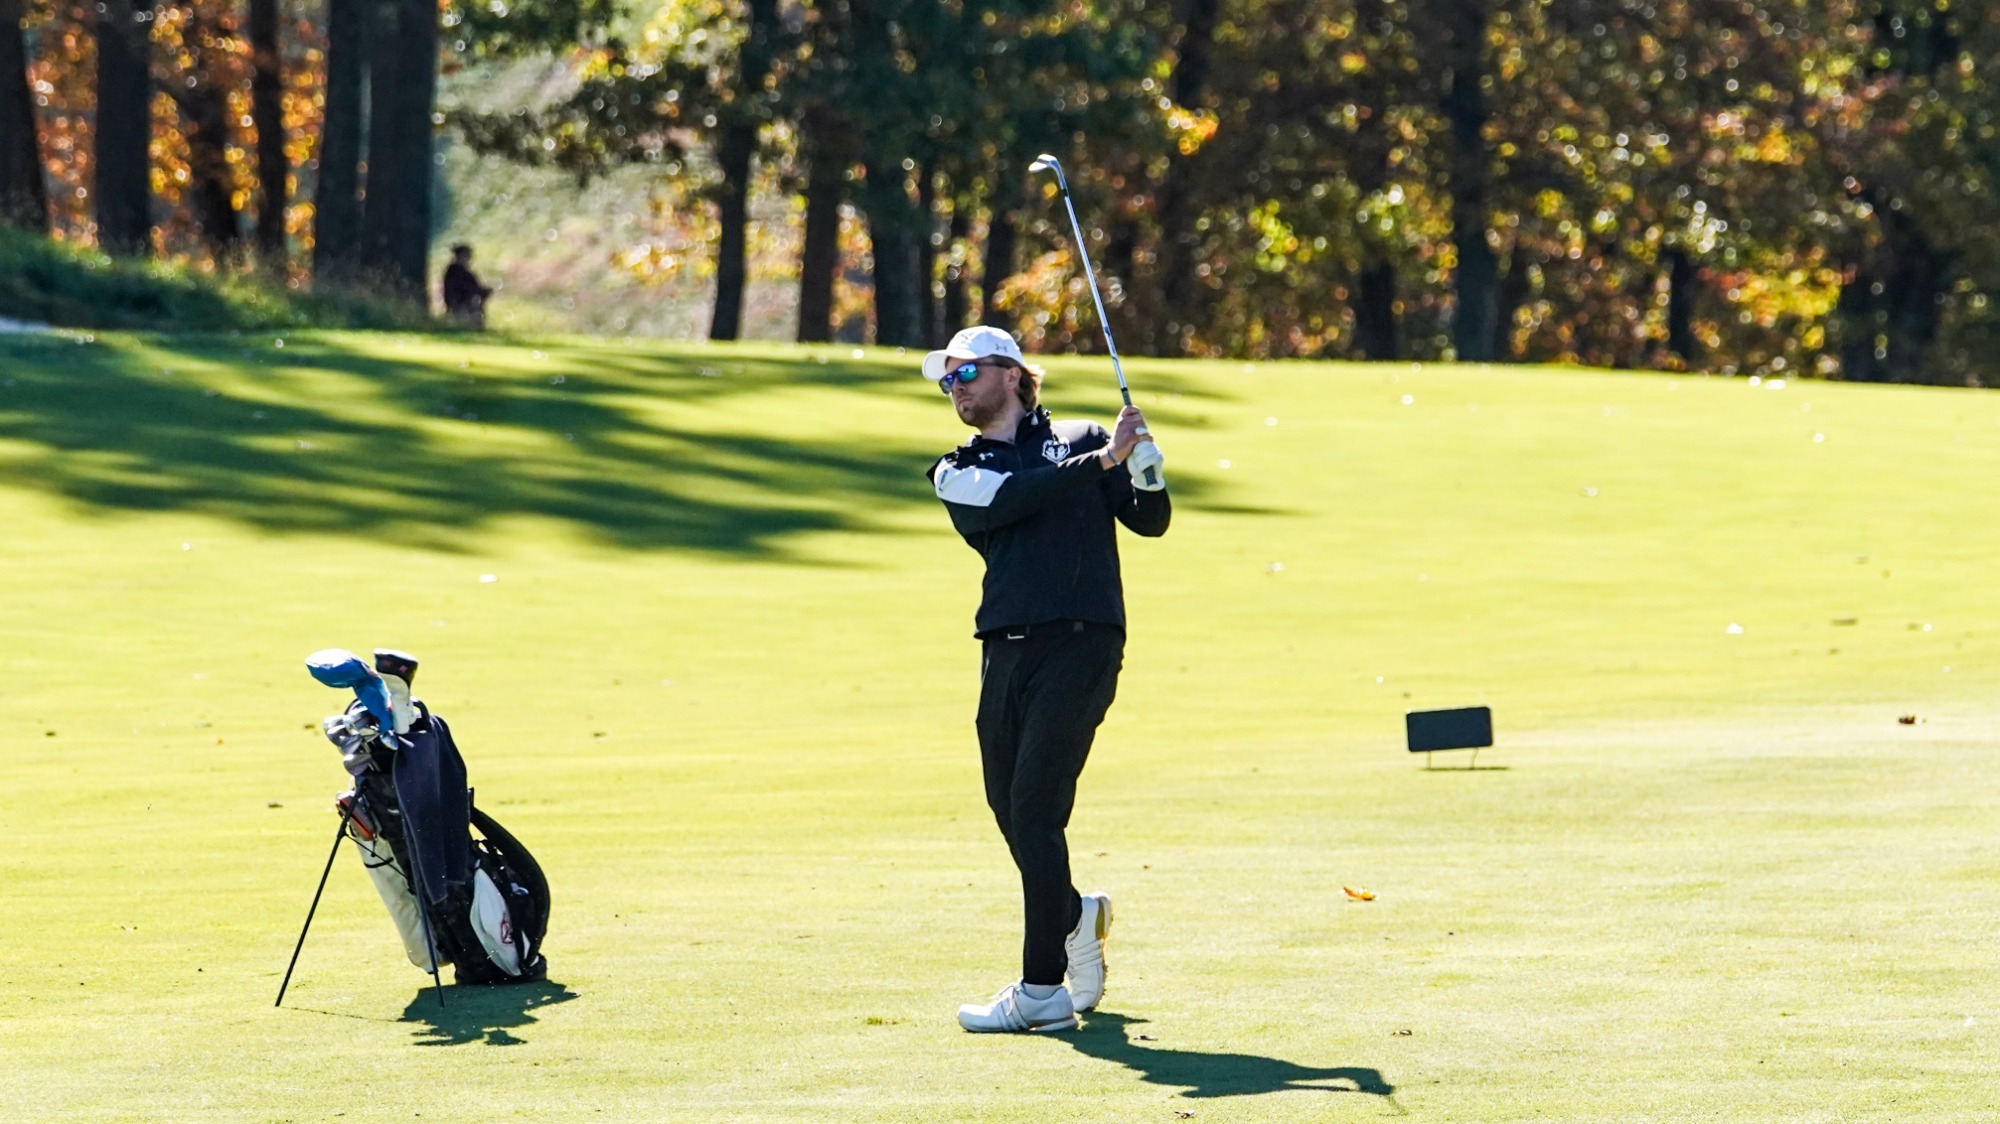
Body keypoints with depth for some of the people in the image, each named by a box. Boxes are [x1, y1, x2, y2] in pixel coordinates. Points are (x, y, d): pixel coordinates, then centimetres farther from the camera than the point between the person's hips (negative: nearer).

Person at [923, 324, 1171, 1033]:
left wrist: (1144, 469, -11)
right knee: (1011, 811, 6)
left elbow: (1150, 522, 10)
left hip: (1081, 642, -4)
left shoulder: (1081, 441, 14)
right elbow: (1012, 498, -5)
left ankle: (1043, 989, -11)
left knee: (1035, 809, -12)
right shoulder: (958, 473, 16)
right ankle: (1075, 915, 36)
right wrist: (1103, 462, -12)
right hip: (1005, 650, 4)